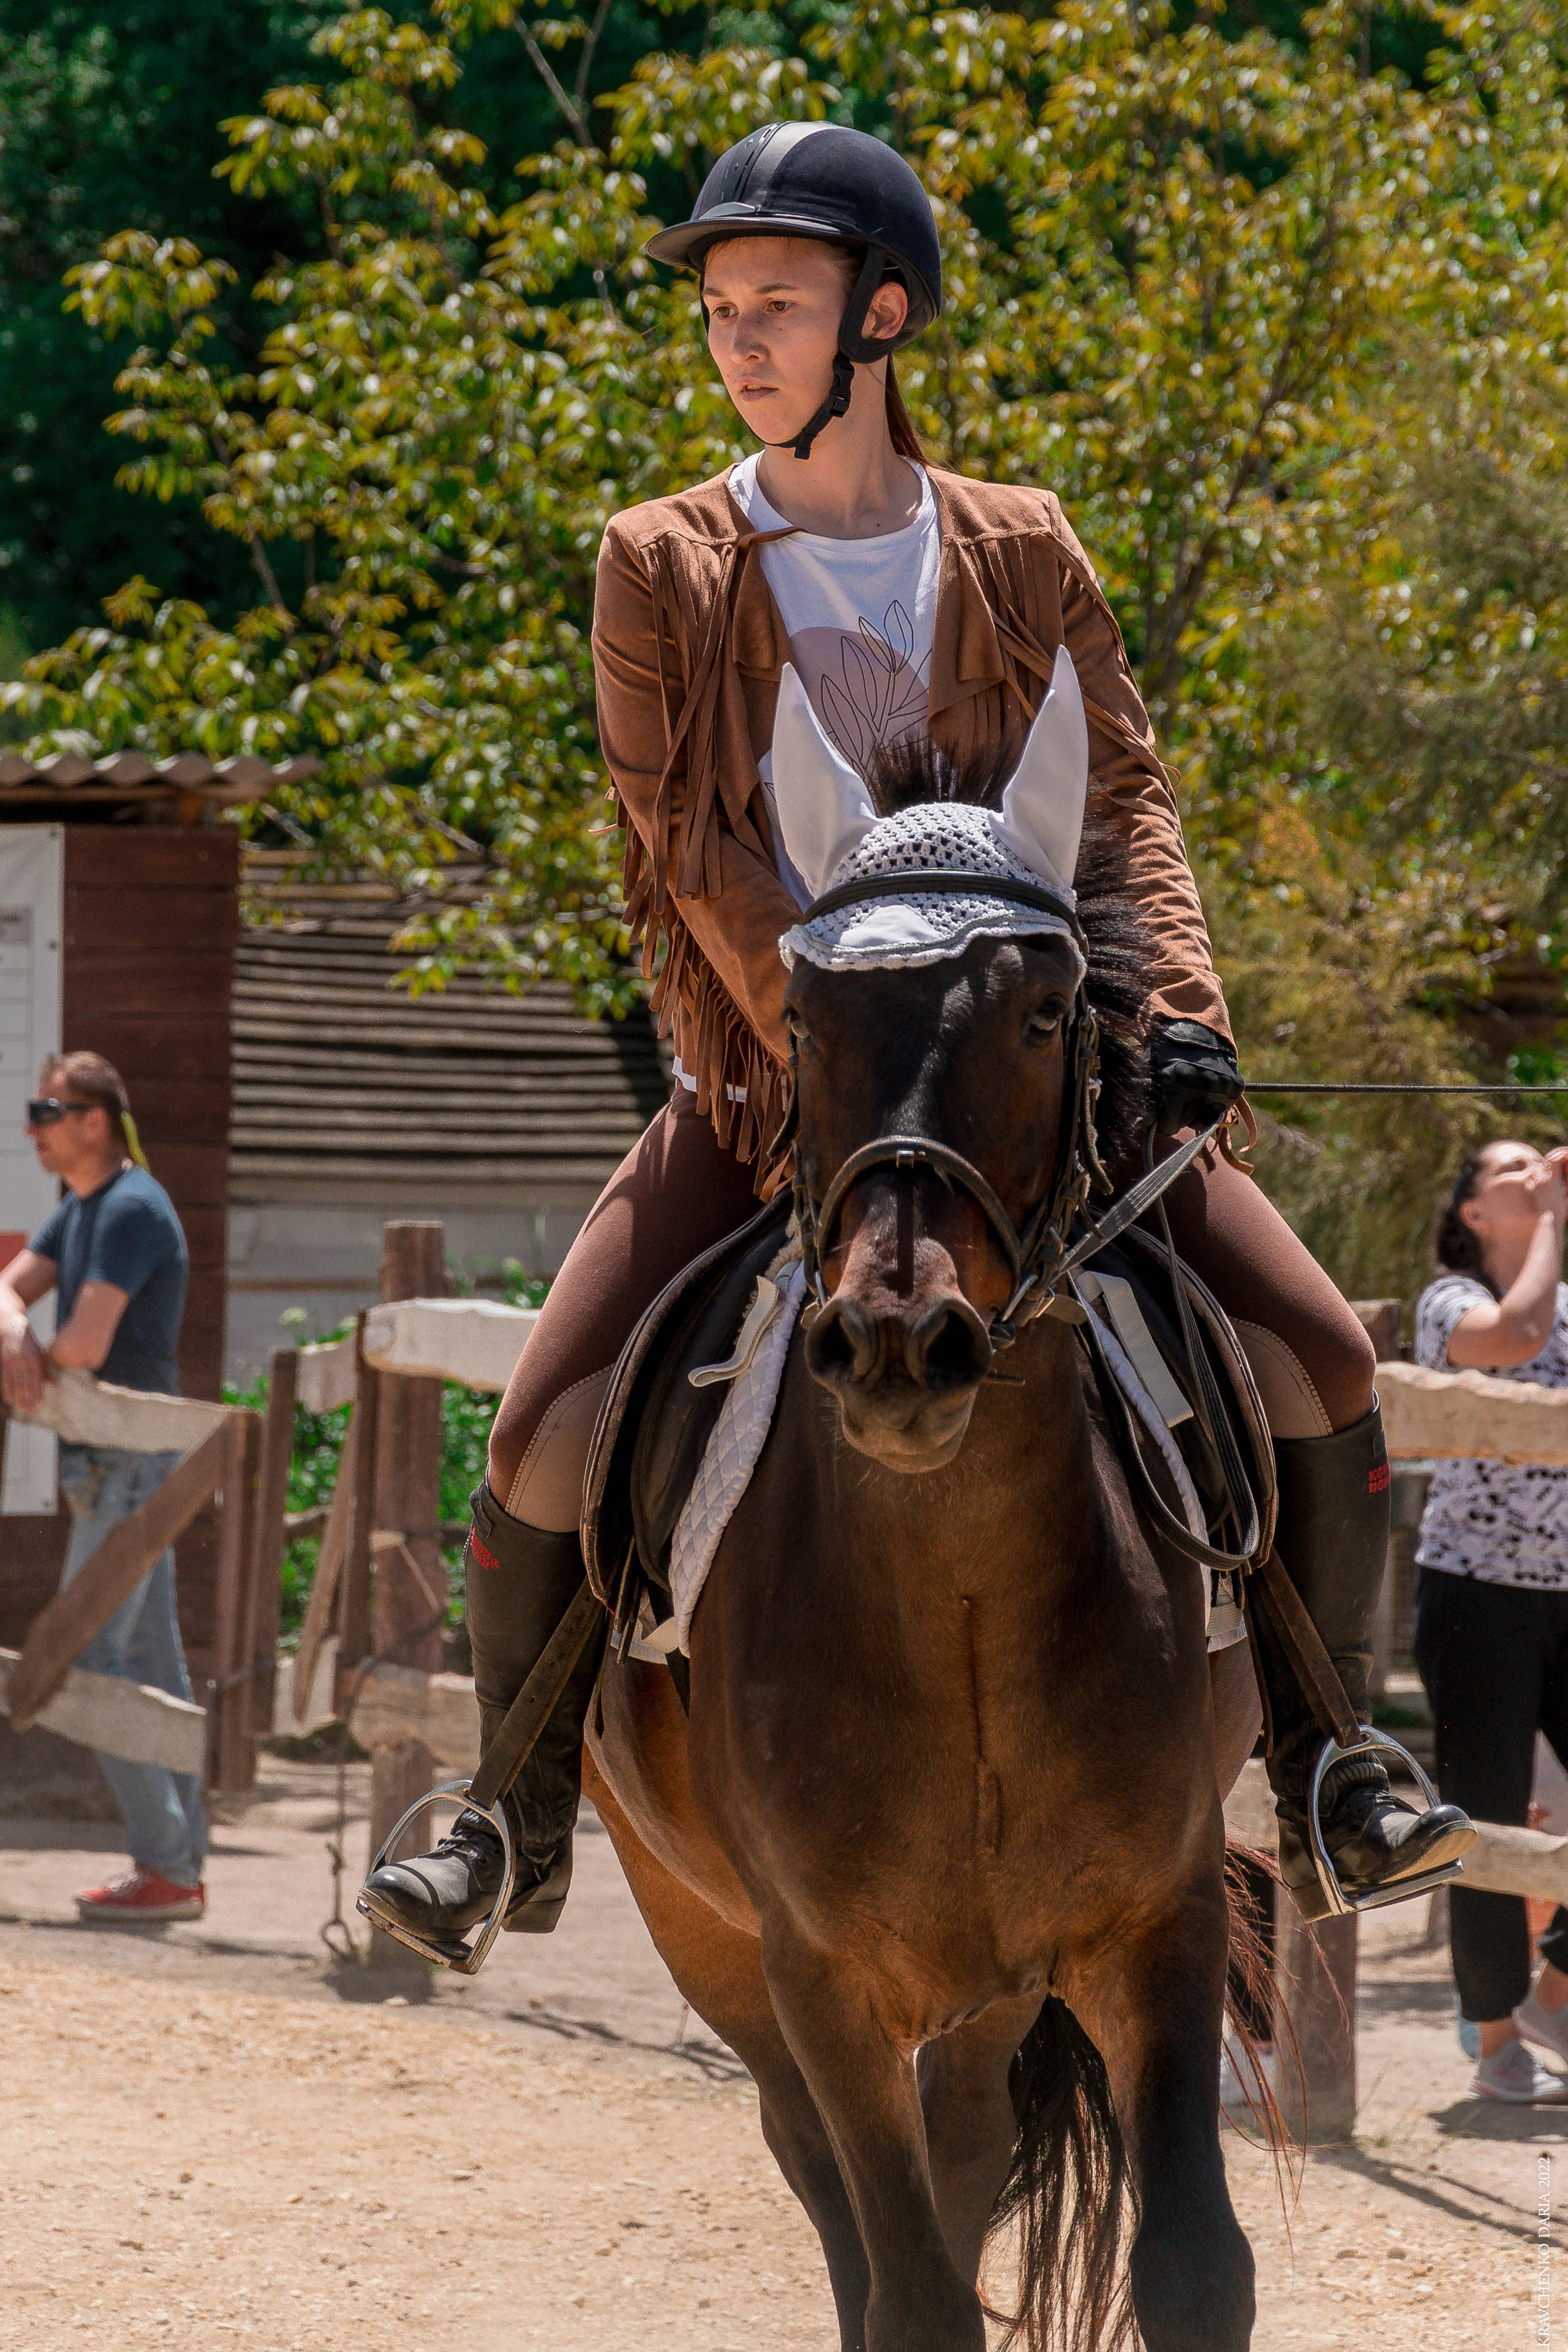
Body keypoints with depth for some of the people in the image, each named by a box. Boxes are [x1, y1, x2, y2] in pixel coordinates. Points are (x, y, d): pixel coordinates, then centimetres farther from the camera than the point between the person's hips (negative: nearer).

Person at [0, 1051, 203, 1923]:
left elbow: (87, 1343, -23)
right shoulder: (81, 1210, 16)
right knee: (152, 1664, 9)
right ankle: (181, 1865, 11)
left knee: (91, 1657, -11)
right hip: (121, 1465, 10)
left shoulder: (132, 1209, -16)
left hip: (131, 1464, -10)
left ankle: (165, 1867, -11)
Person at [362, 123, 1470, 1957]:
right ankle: (523, 1824, 5)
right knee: (547, 1433, -15)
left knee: (1315, 1358, -10)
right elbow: (697, 845, -10)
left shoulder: (1021, 552, 3)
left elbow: (1122, 793, 1)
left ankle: (1324, 1769, 6)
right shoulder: (660, 566, -3)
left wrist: (1176, 1007, -17)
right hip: (766, 1080, -1)